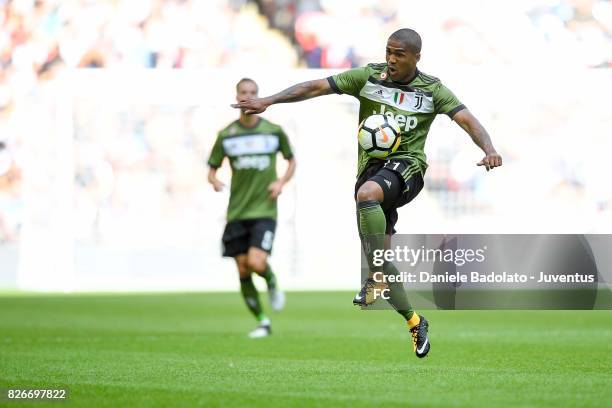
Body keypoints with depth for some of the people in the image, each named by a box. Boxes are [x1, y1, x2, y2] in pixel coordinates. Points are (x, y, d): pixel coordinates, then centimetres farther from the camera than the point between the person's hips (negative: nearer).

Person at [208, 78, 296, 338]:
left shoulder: (273, 131, 1)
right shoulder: (226, 135, 3)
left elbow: (291, 161, 15)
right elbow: (212, 169, 9)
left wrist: (281, 182, -4)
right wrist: (215, 181, -14)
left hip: (264, 210, -2)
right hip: (237, 213, 2)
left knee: (256, 263, -22)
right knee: (243, 271, 2)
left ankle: (272, 283, 13)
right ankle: (262, 322, 18)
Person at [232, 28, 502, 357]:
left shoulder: (432, 90, 2)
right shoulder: (368, 77, 4)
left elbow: (467, 120, -4)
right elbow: (316, 87, 2)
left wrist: (489, 150, -23)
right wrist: (268, 101, -7)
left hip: (405, 165, -4)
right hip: (370, 165, 4)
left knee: (367, 194, -37)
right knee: (378, 255, 0)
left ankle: (376, 281, -29)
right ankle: (413, 321, 13)